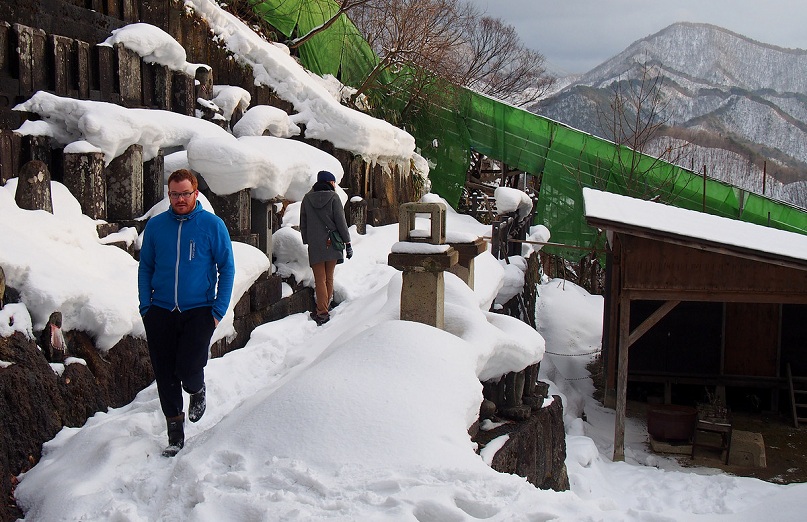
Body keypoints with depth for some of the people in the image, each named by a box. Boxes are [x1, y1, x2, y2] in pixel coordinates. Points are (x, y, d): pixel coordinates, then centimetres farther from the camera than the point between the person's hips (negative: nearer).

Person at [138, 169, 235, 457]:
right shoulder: (155, 225, 4)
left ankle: (197, 392, 23)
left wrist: (218, 310, -6)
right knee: (164, 375, 4)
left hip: (198, 311, -3)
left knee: (188, 368, -14)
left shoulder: (213, 225, -3)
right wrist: (145, 307, 2)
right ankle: (175, 434, 20)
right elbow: (145, 268, 11)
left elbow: (227, 268, 0)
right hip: (160, 312, 3)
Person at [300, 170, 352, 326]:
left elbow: (303, 224, 10)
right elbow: (341, 221, -5)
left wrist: (306, 241, 20)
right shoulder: (333, 197, -3)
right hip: (331, 243, -1)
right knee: (329, 278, 11)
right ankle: (325, 308, 14)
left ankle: (322, 313, -7)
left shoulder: (307, 198, 6)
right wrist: (347, 243, -1)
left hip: (314, 245, 1)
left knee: (320, 279, 0)